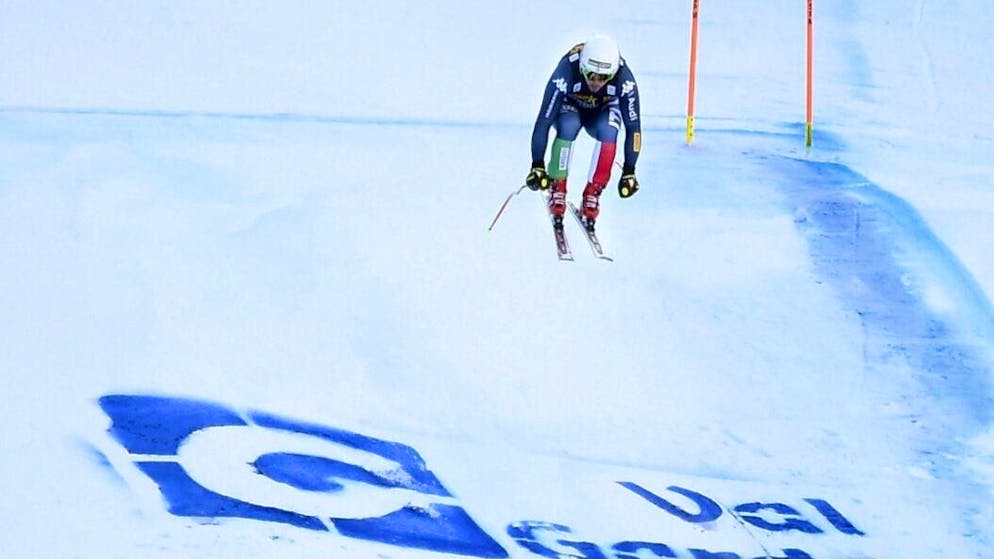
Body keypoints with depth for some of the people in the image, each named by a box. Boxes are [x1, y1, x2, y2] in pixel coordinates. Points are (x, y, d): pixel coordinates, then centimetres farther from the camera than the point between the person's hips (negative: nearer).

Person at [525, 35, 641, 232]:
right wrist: (537, 166, -36)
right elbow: (544, 121, -34)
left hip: (602, 111, 1)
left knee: (608, 131, -33)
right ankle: (556, 189, -19)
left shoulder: (624, 81, -33)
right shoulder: (566, 74, -38)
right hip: (569, 107, -1)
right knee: (568, 126, -35)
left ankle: (592, 194, -19)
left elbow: (633, 127, -24)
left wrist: (629, 172, -25)